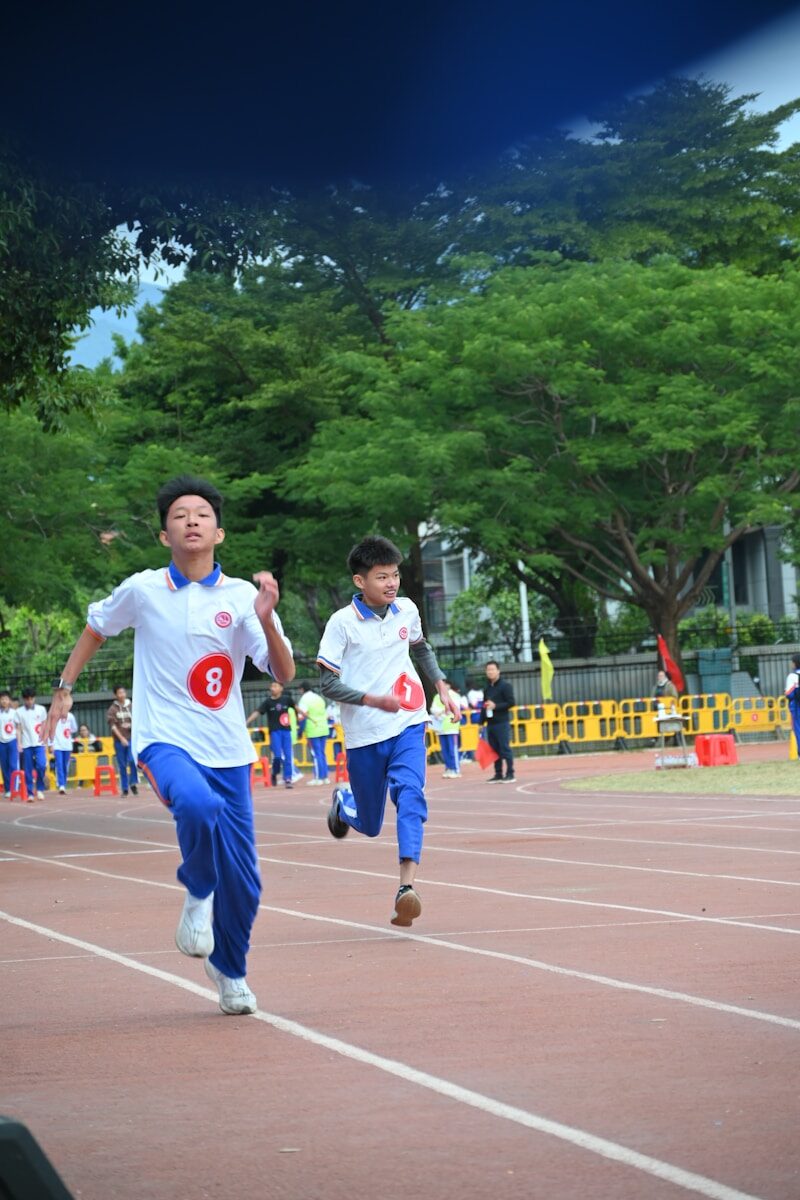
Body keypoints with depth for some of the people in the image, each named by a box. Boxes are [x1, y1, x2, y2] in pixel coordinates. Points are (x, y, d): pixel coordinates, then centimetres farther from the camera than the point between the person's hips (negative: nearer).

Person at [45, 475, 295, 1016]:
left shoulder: (243, 597, -2)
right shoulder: (142, 591, -2)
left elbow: (284, 674, -8)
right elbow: (97, 628, 18)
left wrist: (266, 622, -24)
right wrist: (65, 686, 16)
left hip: (228, 751, 2)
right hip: (166, 741, -2)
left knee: (243, 882, 3)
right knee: (199, 806, -36)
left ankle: (231, 970, 32)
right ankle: (197, 894, -6)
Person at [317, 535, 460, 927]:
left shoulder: (407, 610, 2)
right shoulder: (342, 623, -12)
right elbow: (327, 683, -12)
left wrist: (442, 688, 15)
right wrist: (373, 699, -23)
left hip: (408, 725, 2)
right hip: (364, 736, -2)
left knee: (410, 795, -24)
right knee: (369, 825, 10)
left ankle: (406, 888, -33)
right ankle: (343, 802, 48)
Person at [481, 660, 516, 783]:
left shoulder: (505, 685, -4)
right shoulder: (487, 687, 16)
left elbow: (511, 703, -11)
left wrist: (495, 706, -18)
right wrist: (481, 722, 16)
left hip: (502, 723, -7)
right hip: (490, 723, 7)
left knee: (505, 748, -6)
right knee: (494, 749, 6)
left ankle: (510, 774, -3)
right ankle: (498, 774, 11)